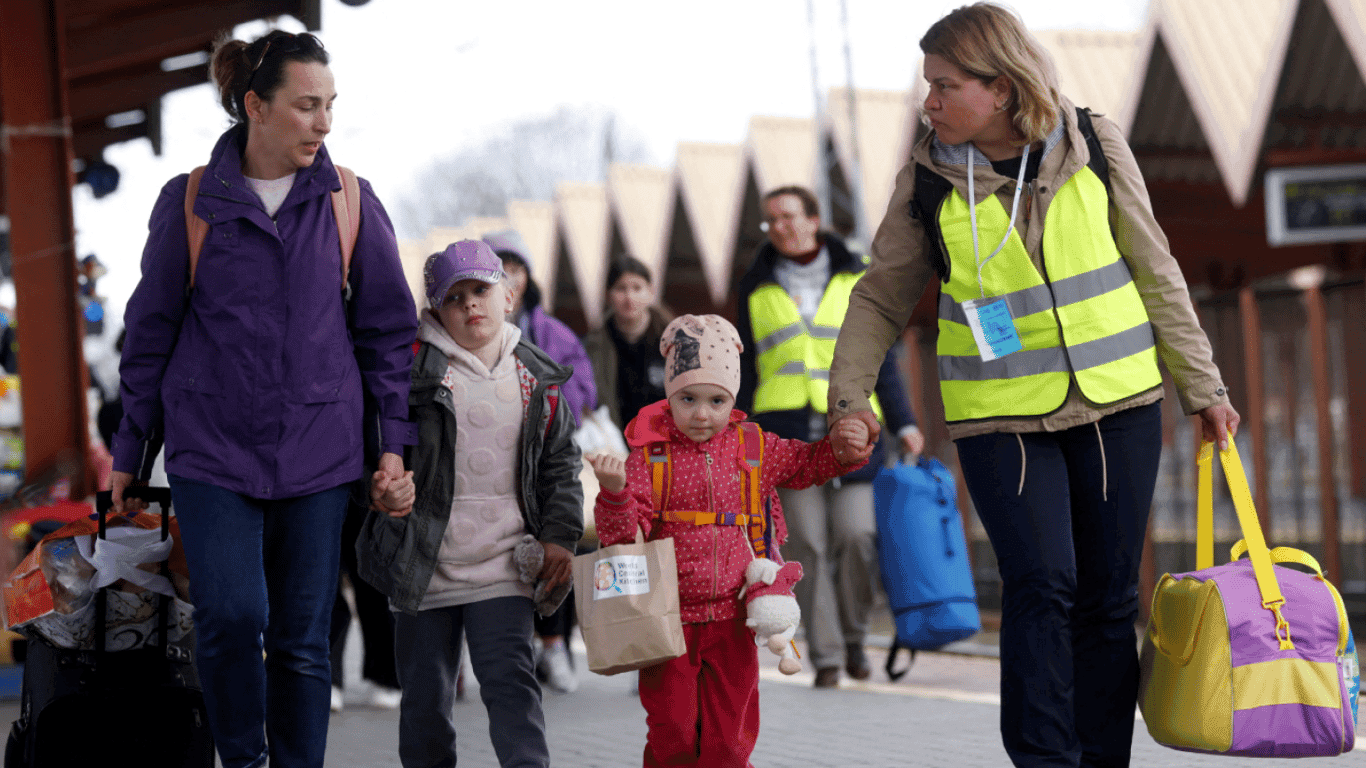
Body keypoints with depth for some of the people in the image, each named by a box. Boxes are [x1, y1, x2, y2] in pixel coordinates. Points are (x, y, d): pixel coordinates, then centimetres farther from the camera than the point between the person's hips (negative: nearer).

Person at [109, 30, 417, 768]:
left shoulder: (350, 204, 3)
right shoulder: (189, 203, 0)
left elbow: (388, 327, 10)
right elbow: (151, 331, 7)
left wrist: (393, 437, 4)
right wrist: (129, 449, 9)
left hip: (319, 453, 1)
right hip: (213, 450, -1)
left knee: (303, 638, 3)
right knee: (230, 614, -15)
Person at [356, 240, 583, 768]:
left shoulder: (536, 379, 7)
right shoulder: (414, 366, -4)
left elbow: (561, 463, 14)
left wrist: (560, 535, 4)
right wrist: (381, 482, -22)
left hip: (503, 564, 1)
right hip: (424, 562, -1)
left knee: (509, 679, -11)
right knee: (426, 692, 8)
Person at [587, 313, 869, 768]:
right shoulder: (649, 453, -6)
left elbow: (809, 463, 17)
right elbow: (623, 532, -11)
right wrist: (614, 491, -30)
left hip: (732, 618, 2)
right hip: (669, 618, -2)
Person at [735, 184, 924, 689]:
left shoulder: (855, 278, 11)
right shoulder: (757, 288, 14)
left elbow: (880, 358, 12)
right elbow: (746, 369, 17)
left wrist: (903, 423, 4)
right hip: (785, 429, 1)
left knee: (857, 535, -11)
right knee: (807, 546, -5)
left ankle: (853, 634, 10)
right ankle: (826, 656, 1)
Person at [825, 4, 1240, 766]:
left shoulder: (1095, 145, -3)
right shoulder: (929, 180, -4)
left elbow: (1156, 273, 5)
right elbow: (882, 297, 7)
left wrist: (1203, 388, 7)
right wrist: (849, 394, -5)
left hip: (1117, 404, 1)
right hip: (1000, 417, -1)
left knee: (1109, 596, 4)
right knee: (1042, 586, -15)